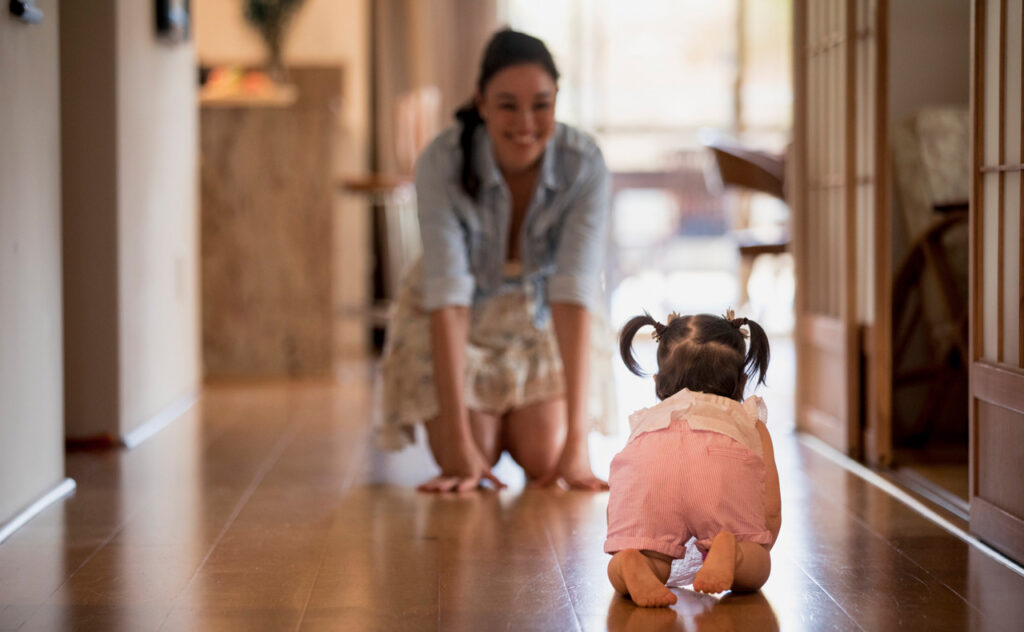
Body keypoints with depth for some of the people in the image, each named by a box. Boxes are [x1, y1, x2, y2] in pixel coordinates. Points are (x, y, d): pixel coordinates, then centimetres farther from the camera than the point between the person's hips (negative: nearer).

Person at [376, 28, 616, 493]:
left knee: (543, 459, -11)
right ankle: (483, 427, 24)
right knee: (472, 464, -12)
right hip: (458, 328, -1)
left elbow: (574, 294, -34)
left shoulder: (584, 165, -29)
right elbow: (448, 296, -34)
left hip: (544, 321, 1)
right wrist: (460, 444, -39)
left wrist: (576, 441, -40)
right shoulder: (442, 162, -31)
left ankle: (516, 423, 25)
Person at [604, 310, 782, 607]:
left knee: (637, 571, 9)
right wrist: (755, 559, 50)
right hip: (723, 458, -1)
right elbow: (771, 510, 32)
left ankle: (633, 562, -24)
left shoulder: (645, 419, 45)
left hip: (646, 461, 1)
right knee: (753, 574, 9)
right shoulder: (749, 419, 43)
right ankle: (729, 550, -23)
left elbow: (614, 511, 38)